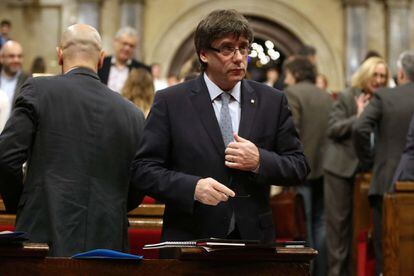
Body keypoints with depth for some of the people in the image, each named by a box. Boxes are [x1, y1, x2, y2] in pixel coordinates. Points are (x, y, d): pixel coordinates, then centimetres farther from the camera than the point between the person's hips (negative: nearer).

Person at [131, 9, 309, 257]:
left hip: (254, 239, 2)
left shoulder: (273, 102, 5)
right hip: (191, 240, -2)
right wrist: (193, 187, -22)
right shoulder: (170, 102, -2)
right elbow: (144, 169, -6)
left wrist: (260, 161, -13)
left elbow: (299, 167, 6)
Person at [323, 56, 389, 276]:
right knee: (338, 220, 1)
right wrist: (358, 116, -17)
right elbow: (332, 128, -9)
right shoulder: (347, 97, -3)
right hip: (342, 166, -3)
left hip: (366, 167, 3)